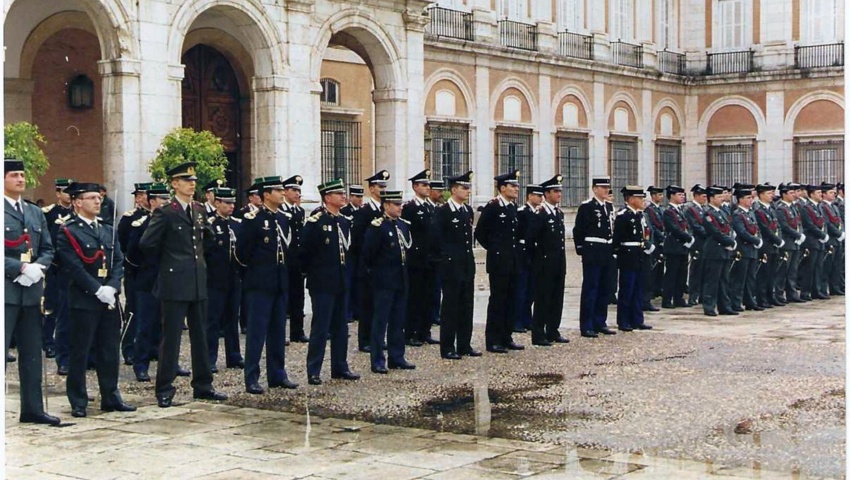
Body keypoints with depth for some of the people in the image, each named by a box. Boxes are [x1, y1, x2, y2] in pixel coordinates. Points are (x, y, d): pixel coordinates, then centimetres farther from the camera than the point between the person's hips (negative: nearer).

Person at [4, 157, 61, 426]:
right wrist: (21, 268, -17)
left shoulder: (36, 213, 17)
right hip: (6, 291, -6)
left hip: (32, 290, 7)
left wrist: (37, 267, -4)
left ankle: (32, 408, 17)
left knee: (32, 352, 10)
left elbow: (47, 249, 15)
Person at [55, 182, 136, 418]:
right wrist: (97, 290, -16)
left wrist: (112, 287, -7)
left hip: (109, 300, 6)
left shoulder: (108, 230, 15)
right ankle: (78, 402, 7)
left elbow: (119, 261, 10)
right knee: (80, 352, 0)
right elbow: (73, 266, -12)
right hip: (84, 300, -6)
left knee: (110, 351, 9)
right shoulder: (68, 232, -4)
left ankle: (111, 397, 17)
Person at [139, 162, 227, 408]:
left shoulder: (199, 210, 11)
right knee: (171, 337, -2)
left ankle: (202, 385, 20)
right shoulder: (165, 213, -9)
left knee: (200, 336, 11)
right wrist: (166, 261, 3)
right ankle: (164, 389, 5)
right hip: (175, 283, -6)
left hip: (198, 282, 6)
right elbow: (147, 244, -9)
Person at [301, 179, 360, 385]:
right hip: (322, 283, -7)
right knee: (320, 327, -5)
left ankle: (340, 367, 21)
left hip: (341, 282, 7)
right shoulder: (315, 222, -11)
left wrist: (346, 267, 13)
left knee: (341, 327, 12)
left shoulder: (345, 222, 12)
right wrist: (313, 272, -4)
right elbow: (304, 252, -10)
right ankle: (313, 371, 1)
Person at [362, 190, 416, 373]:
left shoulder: (404, 225, 11)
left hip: (401, 280, 7)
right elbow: (368, 253, -13)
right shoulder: (377, 226, -12)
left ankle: (397, 357, 20)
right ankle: (377, 361, 3)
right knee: (380, 321, -1)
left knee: (398, 321, 12)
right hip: (384, 281, -7)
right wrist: (373, 270, -3)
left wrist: (405, 269, 13)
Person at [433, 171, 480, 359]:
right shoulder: (442, 211, -10)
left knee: (466, 306, 10)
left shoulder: (468, 211, 13)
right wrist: (447, 255, -7)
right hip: (451, 266, -7)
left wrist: (468, 255, 12)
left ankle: (464, 345, 17)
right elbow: (437, 238, -11)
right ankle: (447, 348, 3)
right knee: (450, 306, -2)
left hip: (467, 265, 7)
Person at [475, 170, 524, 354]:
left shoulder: (513, 207, 11)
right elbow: (480, 232, -9)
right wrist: (493, 248, -3)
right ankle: (493, 340, 2)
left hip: (513, 261, 7)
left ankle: (506, 337, 17)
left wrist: (514, 248, 12)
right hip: (498, 261, -7)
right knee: (497, 299, -4)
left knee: (510, 299, 10)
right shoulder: (492, 207, -11)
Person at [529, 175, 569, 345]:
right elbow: (529, 238, -19)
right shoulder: (540, 214, -13)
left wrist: (561, 257, 15)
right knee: (542, 299, -3)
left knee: (557, 299, 11)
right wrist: (538, 254, -10)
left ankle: (553, 332, 20)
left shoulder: (559, 213, 12)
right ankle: (538, 335, 2)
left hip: (559, 264, 8)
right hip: (545, 264, -8)